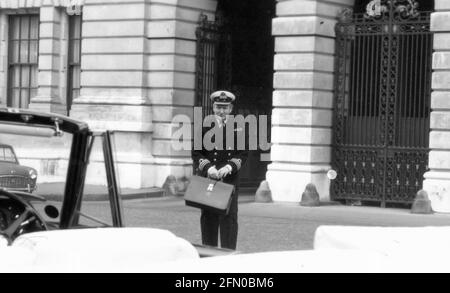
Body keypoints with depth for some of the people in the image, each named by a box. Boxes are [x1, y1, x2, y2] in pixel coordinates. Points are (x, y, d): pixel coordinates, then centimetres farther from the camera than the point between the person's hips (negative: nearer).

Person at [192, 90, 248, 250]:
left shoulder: (237, 128, 6)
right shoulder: (204, 126, 5)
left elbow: (243, 154, 4)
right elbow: (196, 153, 3)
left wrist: (229, 167, -13)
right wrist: (208, 168, -13)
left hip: (230, 178, -1)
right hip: (207, 178, 1)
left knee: (229, 216, -5)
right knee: (208, 217, 4)